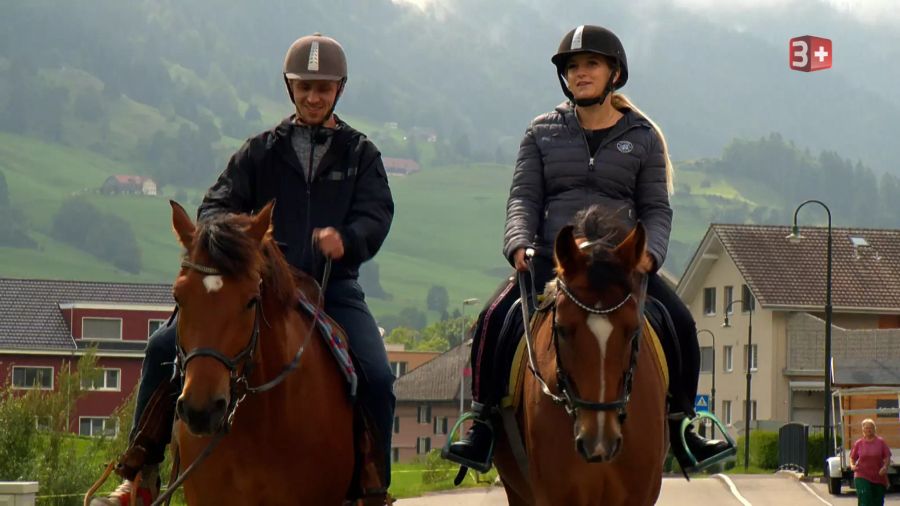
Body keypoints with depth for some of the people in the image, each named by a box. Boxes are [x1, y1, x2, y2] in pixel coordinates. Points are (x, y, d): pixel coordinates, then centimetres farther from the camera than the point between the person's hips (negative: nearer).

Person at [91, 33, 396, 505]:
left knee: (377, 377, -25)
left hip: (334, 289, -1)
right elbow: (216, 203, 5)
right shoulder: (262, 151, 12)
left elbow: (376, 216, -3)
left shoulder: (360, 154, 10)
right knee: (165, 347, -13)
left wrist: (346, 239, -27)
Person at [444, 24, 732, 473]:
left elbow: (656, 209, 5)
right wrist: (519, 243, -15)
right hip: (551, 260, 0)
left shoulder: (643, 137, 8)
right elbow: (524, 197, 4)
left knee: (681, 326, -20)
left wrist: (649, 252, -14)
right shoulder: (543, 133, 9)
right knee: (492, 322, -23)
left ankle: (680, 432, -4)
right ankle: (482, 433, -14)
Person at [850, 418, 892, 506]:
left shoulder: (880, 442, 3)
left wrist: (885, 467, -18)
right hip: (862, 477, -1)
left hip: (879, 477, 1)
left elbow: (887, 457, 1)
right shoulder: (858, 443, 4)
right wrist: (852, 465, -11)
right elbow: (852, 458, 11)